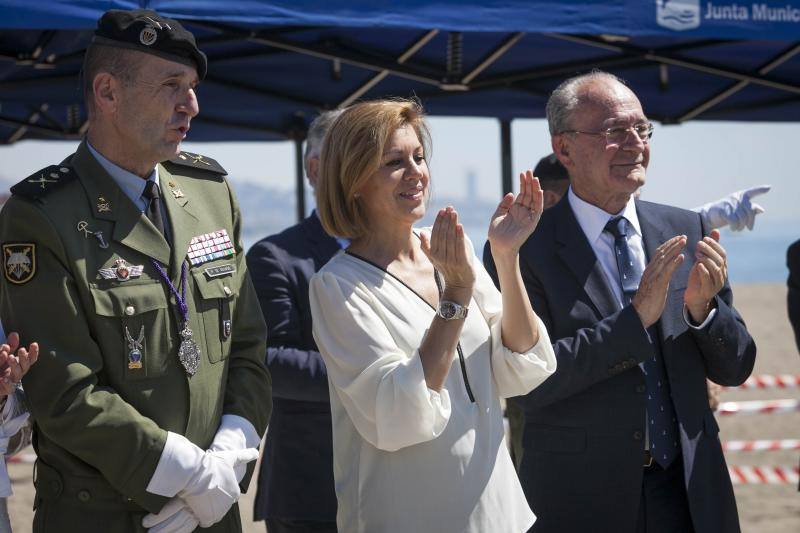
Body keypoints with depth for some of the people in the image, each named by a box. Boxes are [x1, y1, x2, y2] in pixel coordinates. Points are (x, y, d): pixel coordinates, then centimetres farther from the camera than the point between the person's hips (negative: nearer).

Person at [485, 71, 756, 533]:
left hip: (689, 491, 4)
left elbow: (735, 369, 5)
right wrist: (635, 317, -22)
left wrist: (701, 308, -14)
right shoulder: (527, 248, -9)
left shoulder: (687, 231, 3)